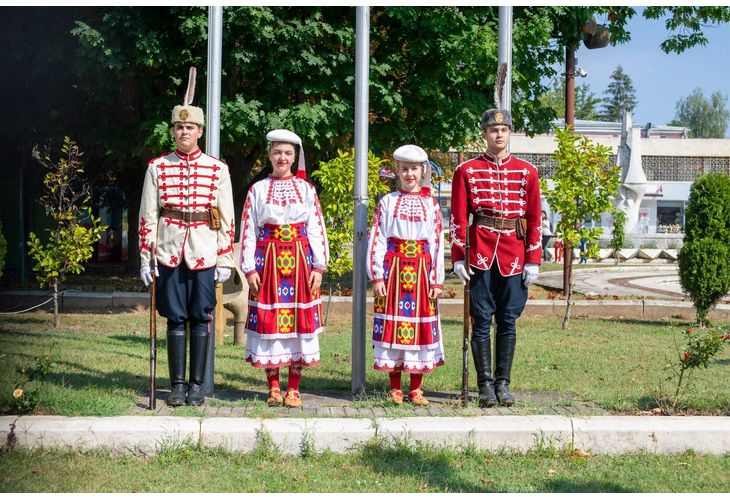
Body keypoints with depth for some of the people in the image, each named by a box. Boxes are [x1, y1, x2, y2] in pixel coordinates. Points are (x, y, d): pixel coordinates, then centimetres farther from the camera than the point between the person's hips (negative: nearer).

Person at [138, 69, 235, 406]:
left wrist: (226, 260, 0)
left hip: (204, 254, 0)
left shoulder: (218, 170, 4)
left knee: (201, 319, 3)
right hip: (170, 253, 0)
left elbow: (227, 218, 4)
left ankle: (197, 385, 11)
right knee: (176, 319, 4)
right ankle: (177, 385, 11)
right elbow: (147, 216, 4)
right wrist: (146, 258, -1)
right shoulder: (157, 168, 5)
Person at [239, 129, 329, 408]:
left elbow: (316, 228, 4)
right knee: (268, 320, -1)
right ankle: (273, 387, 8)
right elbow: (248, 230, 2)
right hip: (268, 262, 0)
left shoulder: (306, 189, 8)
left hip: (300, 261, 1)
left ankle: (294, 389, 7)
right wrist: (249, 269, -5)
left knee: (300, 320, 0)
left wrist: (318, 267, -4)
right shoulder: (258, 190, 6)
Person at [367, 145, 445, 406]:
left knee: (420, 323, 1)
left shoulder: (431, 204, 8)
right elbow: (376, 240, 1)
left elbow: (438, 242, 6)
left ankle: (416, 389, 9)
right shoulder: (388, 202, 5)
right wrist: (377, 276, -7)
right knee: (392, 323, -1)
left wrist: (437, 280, 0)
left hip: (421, 271, 1)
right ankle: (395, 388, 8)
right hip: (393, 270, -1)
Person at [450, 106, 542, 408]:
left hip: (514, 255, 2)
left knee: (508, 321, 5)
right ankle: (485, 385, 7)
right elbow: (458, 218, 1)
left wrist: (533, 260, 1)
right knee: (481, 321, 0)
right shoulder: (467, 171, 3)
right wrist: (458, 258, -5)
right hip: (480, 255, -2)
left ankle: (503, 383, 14)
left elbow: (535, 218, 7)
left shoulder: (527, 171, 8)